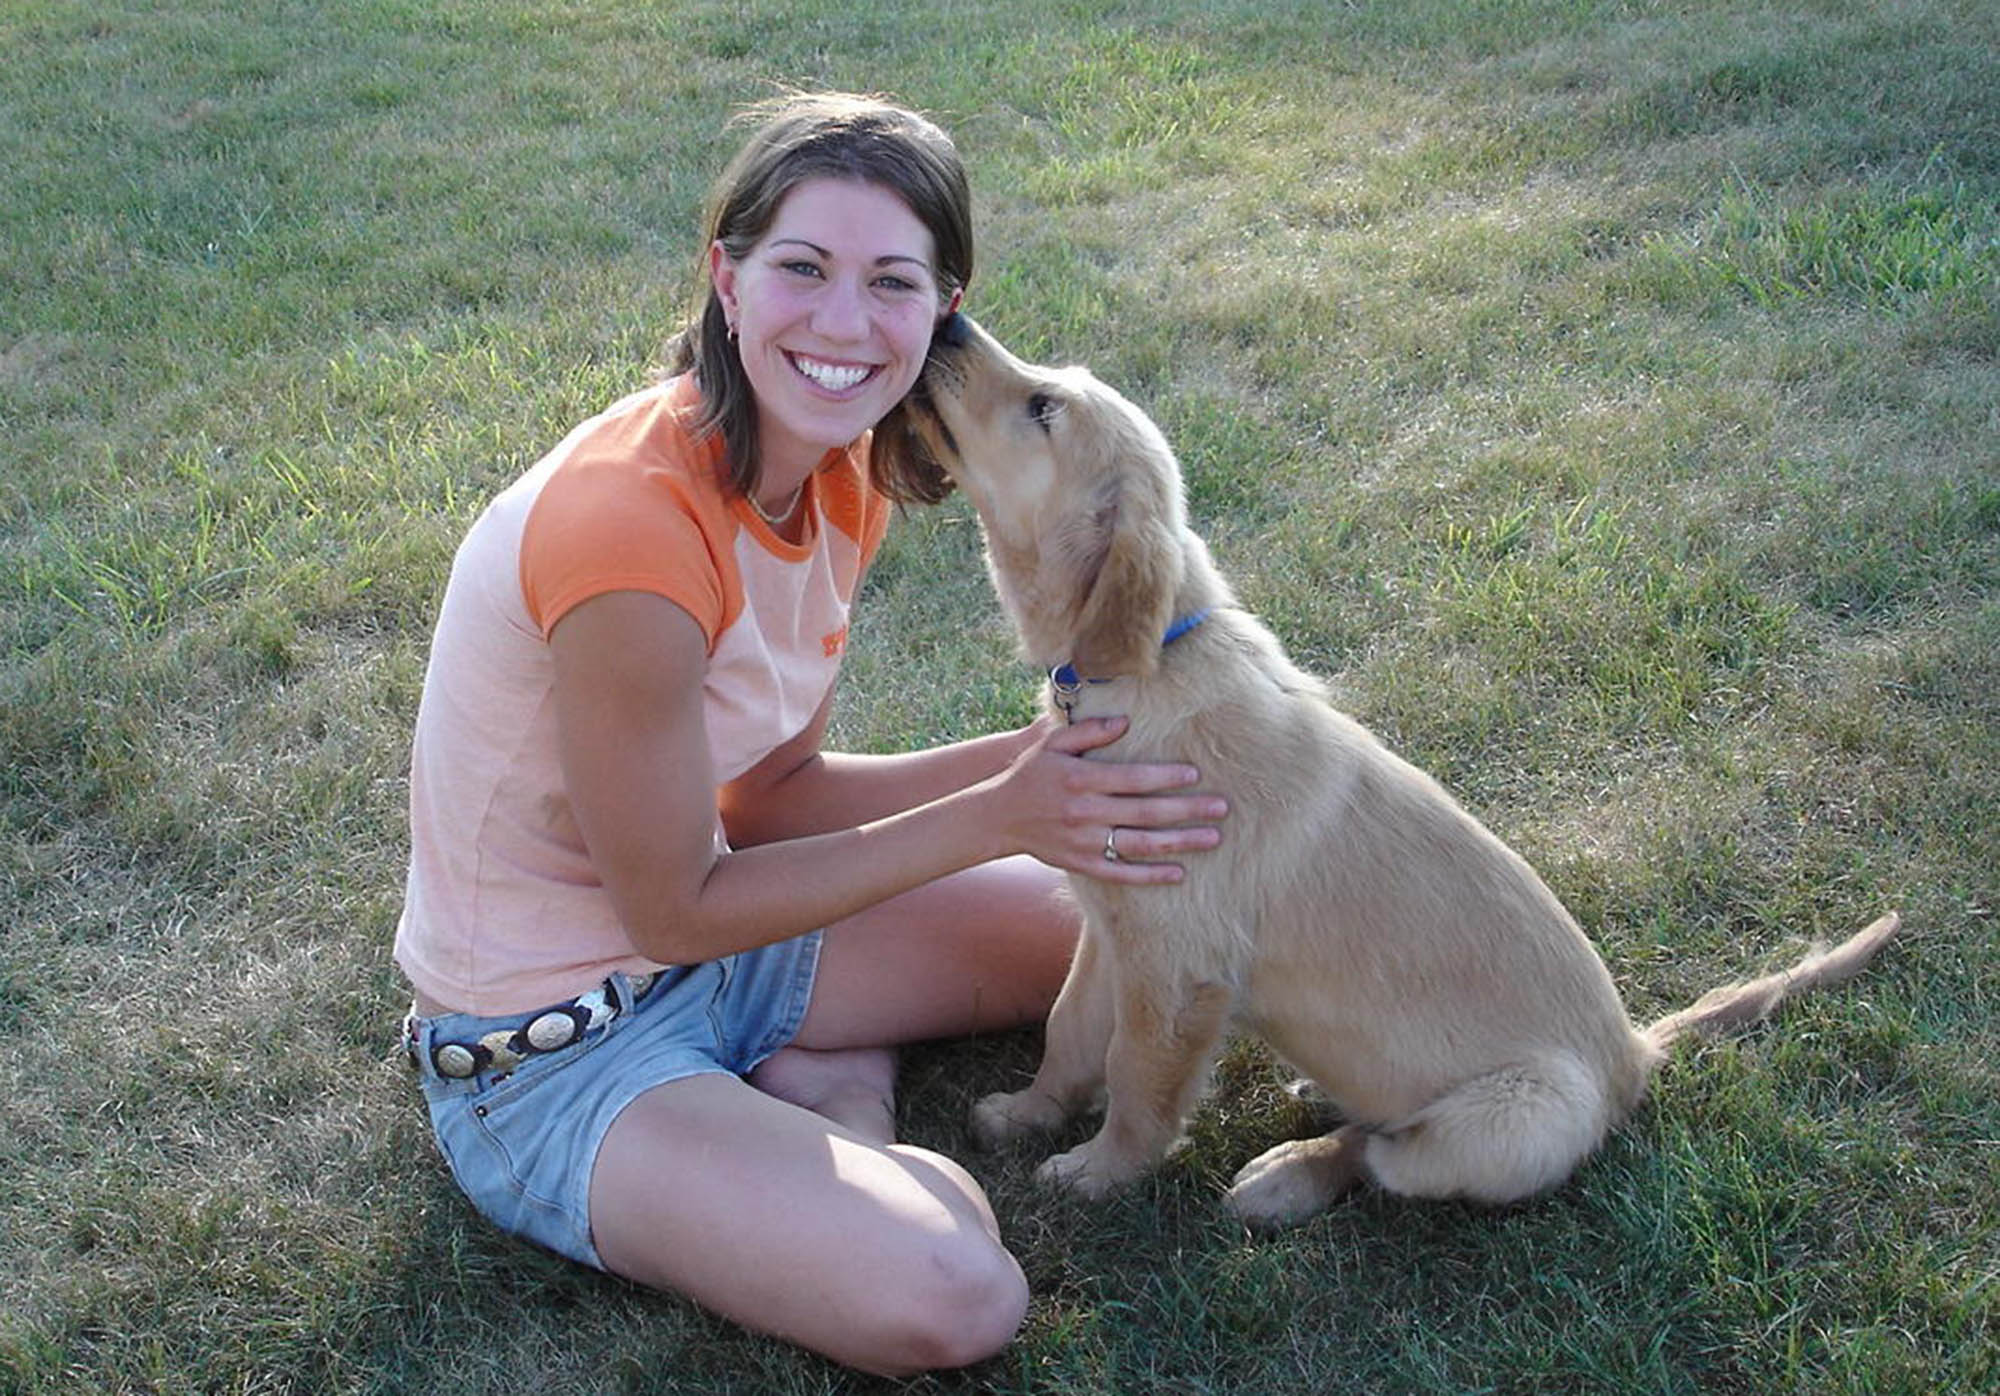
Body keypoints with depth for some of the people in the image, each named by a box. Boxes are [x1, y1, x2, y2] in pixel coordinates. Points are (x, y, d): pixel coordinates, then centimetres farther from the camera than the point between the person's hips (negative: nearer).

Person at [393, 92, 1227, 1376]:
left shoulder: (842, 474, -6)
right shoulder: (630, 523, -32)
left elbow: (768, 797, 0)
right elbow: (673, 908, -21)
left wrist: (1041, 757, -13)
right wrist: (995, 818, -22)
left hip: (708, 931, 8)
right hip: (556, 1050, -8)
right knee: (954, 1301, -25)